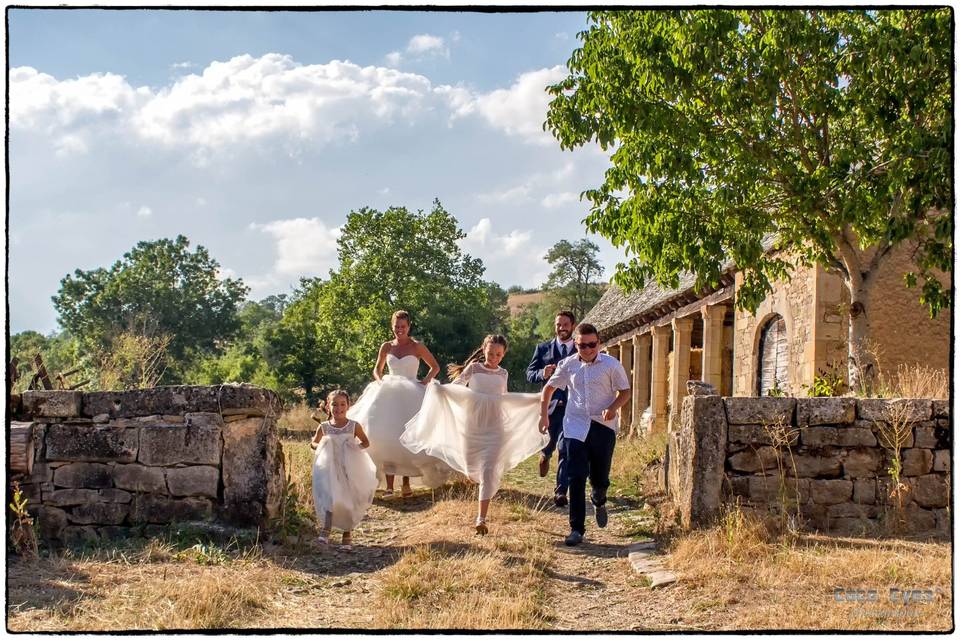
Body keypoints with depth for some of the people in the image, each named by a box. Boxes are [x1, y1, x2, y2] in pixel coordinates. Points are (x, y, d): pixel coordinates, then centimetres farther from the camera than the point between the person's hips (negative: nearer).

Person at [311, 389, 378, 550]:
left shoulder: (354, 426, -5)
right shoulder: (323, 427, -3)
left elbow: (366, 442, 8)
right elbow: (313, 443, 12)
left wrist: (357, 446, -12)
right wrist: (320, 446, -10)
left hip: (350, 469, 1)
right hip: (330, 469, -1)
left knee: (349, 502, 7)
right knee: (331, 497, -16)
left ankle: (347, 535, 19)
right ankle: (326, 530, -16)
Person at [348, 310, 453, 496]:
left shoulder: (417, 346, 0)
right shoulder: (386, 347, 8)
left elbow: (435, 367, 6)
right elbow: (377, 369, 20)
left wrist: (424, 382, -9)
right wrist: (380, 381, 0)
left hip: (411, 396, -3)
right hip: (388, 394, 3)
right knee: (386, 439, -5)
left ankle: (406, 484, 6)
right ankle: (389, 485, -3)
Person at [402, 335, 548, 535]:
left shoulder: (502, 374, 9)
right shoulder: (474, 368, 0)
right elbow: (457, 385, -8)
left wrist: (535, 399, 26)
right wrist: (440, 388, -30)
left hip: (494, 428, 1)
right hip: (472, 426, -1)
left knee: (489, 472, -12)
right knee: (472, 470, 9)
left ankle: (481, 519, -11)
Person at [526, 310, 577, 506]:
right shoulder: (543, 348, 9)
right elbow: (530, 374, 6)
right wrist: (543, 373, -14)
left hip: (572, 407, -2)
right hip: (549, 404, 2)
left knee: (565, 448, -7)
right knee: (549, 442, 11)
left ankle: (561, 491, -3)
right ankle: (545, 455, 49)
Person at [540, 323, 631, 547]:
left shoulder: (611, 364, -4)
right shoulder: (568, 365, 2)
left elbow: (625, 391, 4)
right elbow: (549, 388, 15)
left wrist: (613, 408, -15)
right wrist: (544, 415, 9)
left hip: (603, 426, -1)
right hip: (575, 427, 1)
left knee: (600, 478, 8)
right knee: (576, 478, -7)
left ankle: (599, 502, 45)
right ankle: (576, 529, -1)